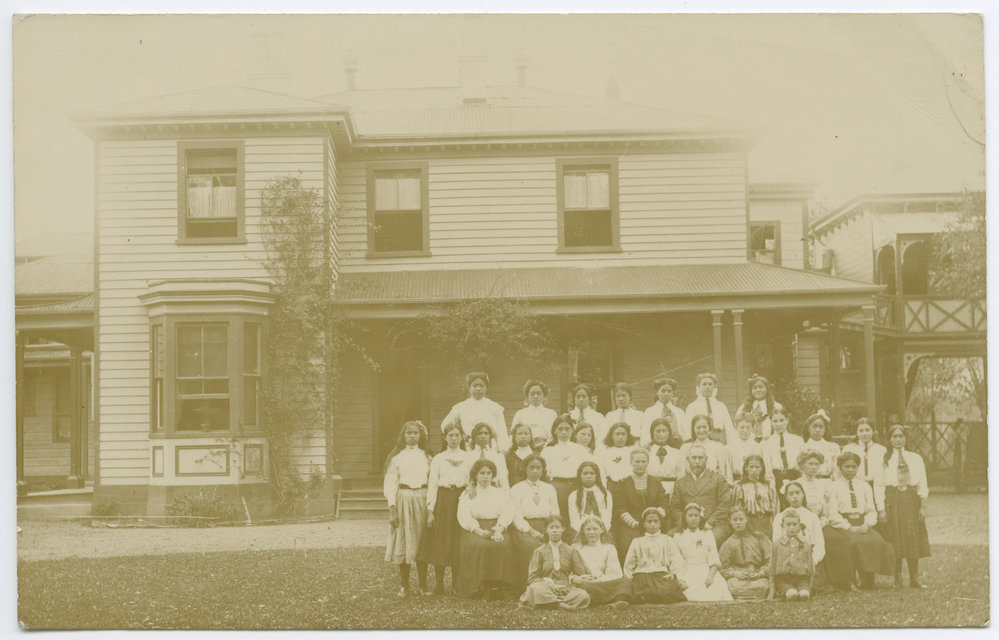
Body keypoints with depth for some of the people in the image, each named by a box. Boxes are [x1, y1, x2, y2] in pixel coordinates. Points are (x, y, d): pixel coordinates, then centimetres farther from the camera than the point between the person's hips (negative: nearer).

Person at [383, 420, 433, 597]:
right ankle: (404, 586, 7)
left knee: (422, 542, 1)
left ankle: (423, 584, 9)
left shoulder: (426, 456, 12)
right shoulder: (397, 457, 5)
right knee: (403, 542, -1)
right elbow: (391, 483, 0)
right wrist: (392, 507, -9)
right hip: (403, 499, -2)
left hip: (423, 500, 2)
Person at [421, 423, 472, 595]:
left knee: (459, 543, 0)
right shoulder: (438, 459, 9)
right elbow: (432, 484, 5)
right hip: (442, 501, 0)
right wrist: (430, 509, -4)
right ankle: (439, 584, 5)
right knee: (439, 543, -3)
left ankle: (458, 584, 10)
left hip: (462, 500, 0)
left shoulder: (468, 458, 10)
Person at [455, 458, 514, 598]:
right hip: (474, 530, -1)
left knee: (502, 545, -33)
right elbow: (464, 517, 0)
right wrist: (479, 530, -17)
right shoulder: (467, 495, 15)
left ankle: (496, 584, -28)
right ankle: (477, 585, -30)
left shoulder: (500, 493, 20)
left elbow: (506, 514, 7)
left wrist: (498, 530, -14)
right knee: (479, 545, -35)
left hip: (496, 528, 1)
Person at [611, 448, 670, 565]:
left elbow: (663, 505, 10)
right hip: (629, 528, -1)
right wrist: (634, 523, -12)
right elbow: (620, 509, 3)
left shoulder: (656, 483, 20)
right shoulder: (622, 484, 13)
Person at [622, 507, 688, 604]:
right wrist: (630, 581, 3)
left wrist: (675, 573, -10)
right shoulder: (637, 542, 26)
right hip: (642, 574, -1)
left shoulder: (667, 540, 26)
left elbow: (676, 560, 12)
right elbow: (628, 566, 22)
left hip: (663, 574, 1)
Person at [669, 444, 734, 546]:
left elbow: (725, 504, 5)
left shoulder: (717, 479, 16)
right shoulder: (680, 482, 24)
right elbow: (674, 508, 15)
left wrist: (710, 522, -8)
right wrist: (683, 524, -5)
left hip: (714, 527, -2)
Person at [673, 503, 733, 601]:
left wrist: (711, 576, -10)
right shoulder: (678, 537, 16)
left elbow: (714, 560, 8)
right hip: (688, 573, -1)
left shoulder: (708, 535, 17)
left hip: (707, 572, 1)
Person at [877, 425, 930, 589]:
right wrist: (881, 509, -6)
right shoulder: (884, 459, 5)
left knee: (913, 538, -1)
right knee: (895, 540, -2)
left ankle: (914, 578, 6)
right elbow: (880, 485, 1)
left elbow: (922, 484, 9)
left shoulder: (915, 458, 11)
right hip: (892, 500, -1)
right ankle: (897, 580, 6)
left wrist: (923, 506, 0)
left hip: (911, 499, 2)